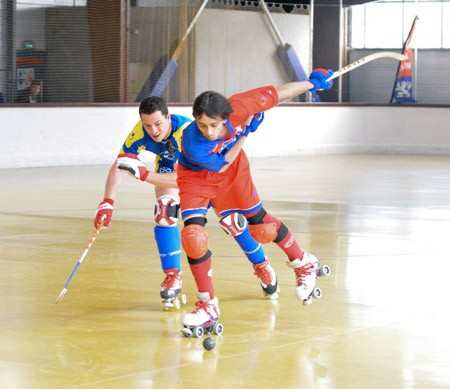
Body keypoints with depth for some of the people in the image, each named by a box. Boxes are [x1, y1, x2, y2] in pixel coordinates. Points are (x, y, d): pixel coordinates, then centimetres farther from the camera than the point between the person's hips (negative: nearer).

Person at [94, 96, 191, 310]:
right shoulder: (140, 132, -32)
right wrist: (107, 203, -39)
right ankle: (172, 276, -12)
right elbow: (117, 166, -27)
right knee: (164, 214, -19)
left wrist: (145, 175, -56)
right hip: (168, 163, 2)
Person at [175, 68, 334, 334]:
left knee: (262, 227, 13)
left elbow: (273, 94, -18)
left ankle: (304, 265, 39)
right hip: (196, 178, -3)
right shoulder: (193, 145, -40)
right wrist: (245, 134, -19)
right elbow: (221, 164, -20)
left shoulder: (238, 108, -35)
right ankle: (208, 307, -7)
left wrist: (312, 83, -7)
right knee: (194, 236, -21)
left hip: (233, 172, 3)